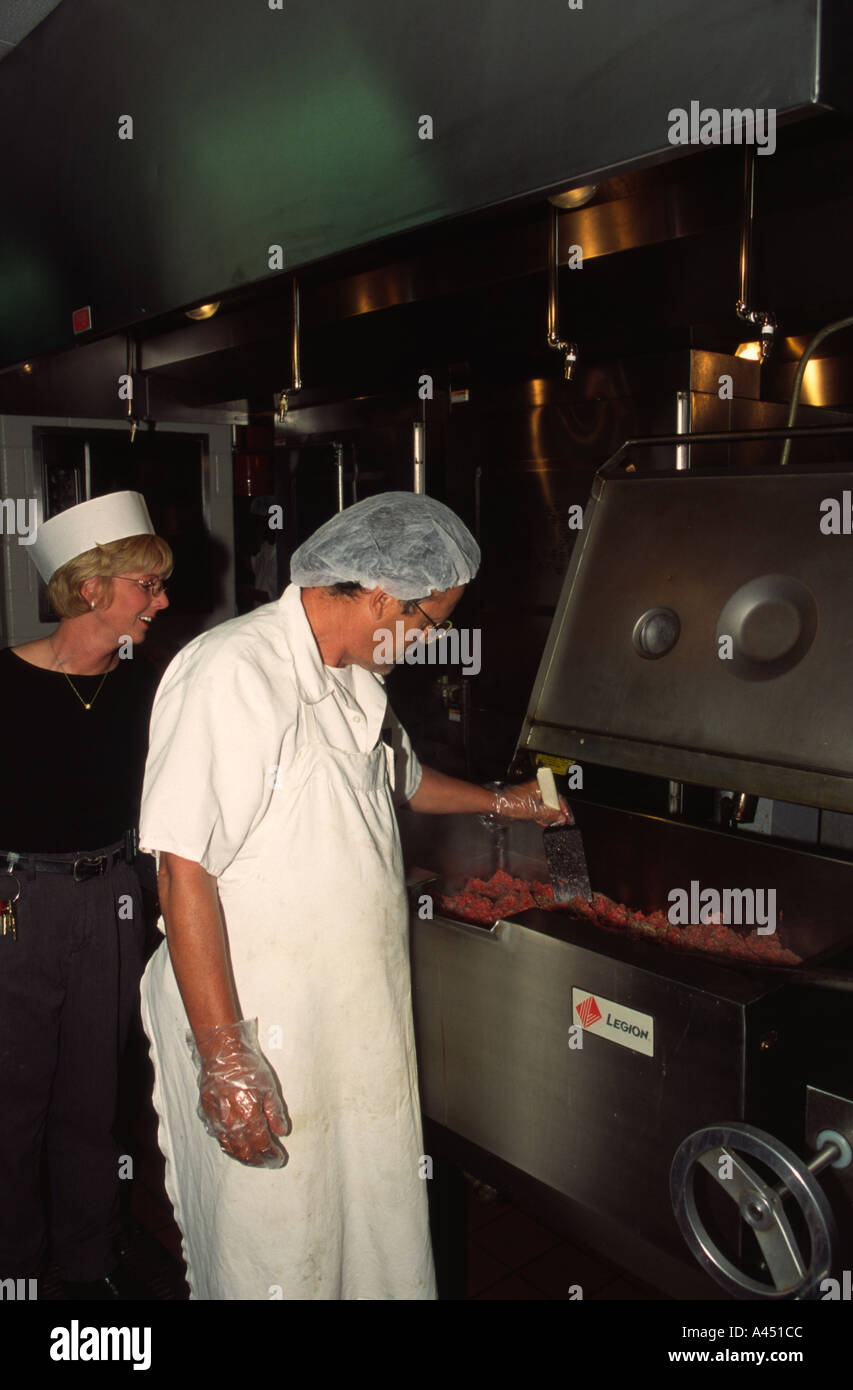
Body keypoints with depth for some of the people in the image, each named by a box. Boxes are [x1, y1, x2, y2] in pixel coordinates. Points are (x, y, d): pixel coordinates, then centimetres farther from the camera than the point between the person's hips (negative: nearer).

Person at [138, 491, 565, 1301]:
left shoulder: (352, 679, 9)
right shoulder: (229, 677, -22)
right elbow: (184, 872, -24)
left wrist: (500, 802, 34)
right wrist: (226, 1061, -24)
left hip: (358, 1015, 8)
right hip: (258, 1031, -8)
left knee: (375, 1233, 20)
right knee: (275, 1262, 11)